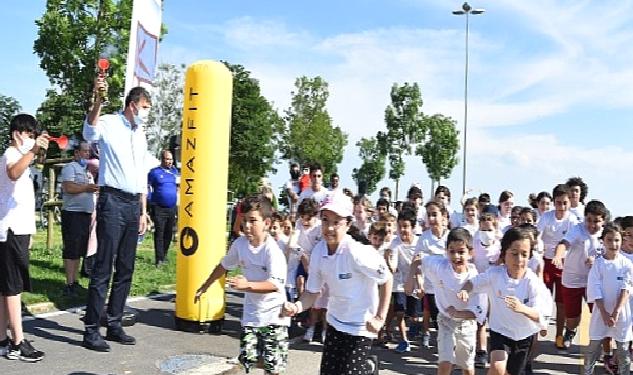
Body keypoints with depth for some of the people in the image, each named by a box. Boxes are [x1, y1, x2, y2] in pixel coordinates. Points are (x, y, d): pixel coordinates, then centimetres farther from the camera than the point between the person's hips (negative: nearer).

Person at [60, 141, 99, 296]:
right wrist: (87, 187, -17)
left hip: (86, 213, 8)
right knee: (71, 250, -7)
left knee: (79, 250, 11)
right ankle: (69, 284, -6)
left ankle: (74, 282, 18)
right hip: (73, 213, -8)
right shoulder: (70, 167, -5)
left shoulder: (87, 170, 21)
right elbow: (68, 187, -19)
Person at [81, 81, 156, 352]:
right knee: (103, 267, -7)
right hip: (112, 201, -7)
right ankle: (91, 331, 1)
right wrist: (97, 100, -46)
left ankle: (114, 325, 20)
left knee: (126, 268, 10)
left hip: (133, 204, 7)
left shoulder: (140, 134, 17)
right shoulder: (109, 124, -4)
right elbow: (90, 132, -30)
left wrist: (143, 211, 18)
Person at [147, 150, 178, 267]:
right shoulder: (154, 171, -2)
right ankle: (159, 259, -5)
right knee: (159, 233, -6)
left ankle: (164, 255, 22)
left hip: (172, 208, 5)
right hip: (159, 208, -5)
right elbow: (148, 187, -1)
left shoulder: (174, 171, 12)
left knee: (169, 233, 10)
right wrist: (150, 202, -8)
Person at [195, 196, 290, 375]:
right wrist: (205, 286, 24)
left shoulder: (273, 250, -20)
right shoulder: (240, 243, -3)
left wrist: (247, 285, -40)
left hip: (274, 315, -5)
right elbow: (224, 266, 16)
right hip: (251, 313, 5)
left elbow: (276, 285, -29)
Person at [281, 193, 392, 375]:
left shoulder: (357, 252, -26)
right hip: (335, 322, 6)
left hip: (360, 326, -5)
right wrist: (297, 306, -20)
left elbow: (386, 280, -16)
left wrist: (380, 317, -15)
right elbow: (313, 291, -1)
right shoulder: (318, 251, -9)